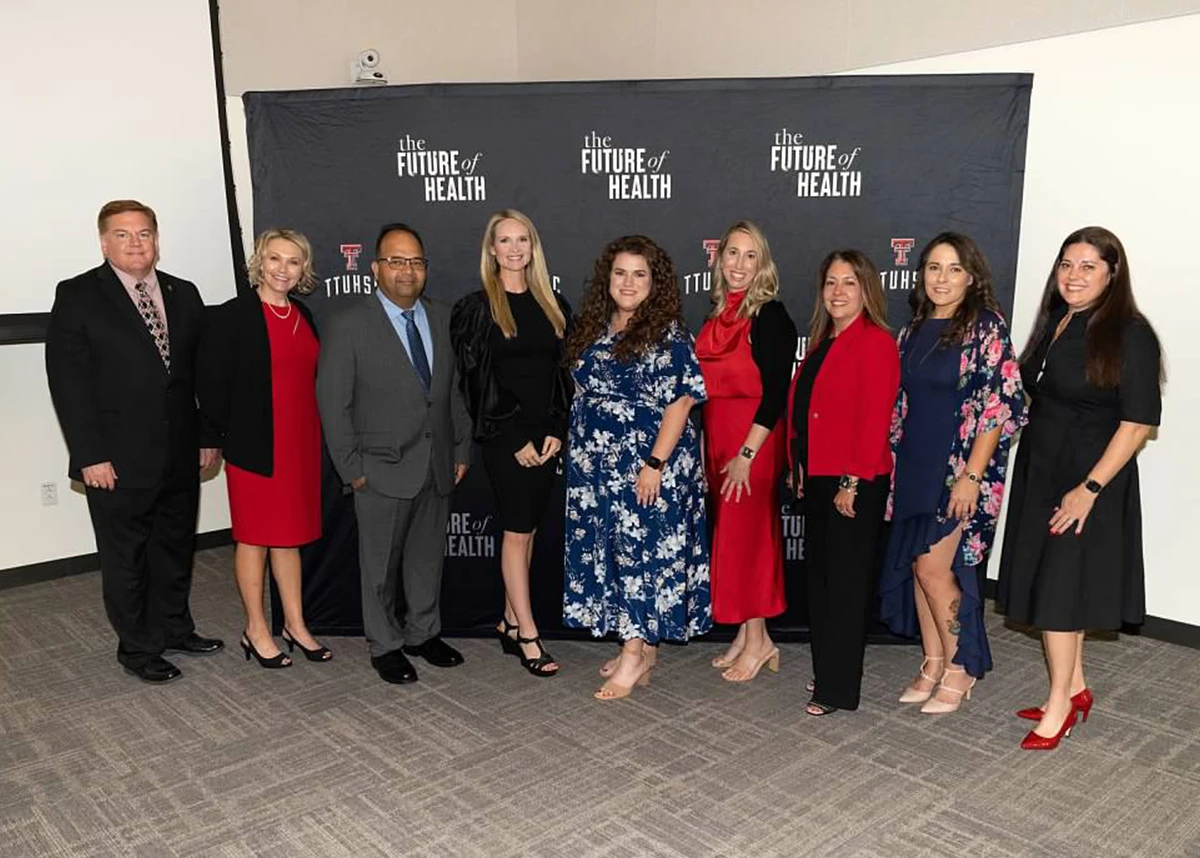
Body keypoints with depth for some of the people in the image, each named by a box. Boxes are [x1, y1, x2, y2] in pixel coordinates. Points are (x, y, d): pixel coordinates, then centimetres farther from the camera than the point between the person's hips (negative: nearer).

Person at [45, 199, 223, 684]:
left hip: (180, 456, 5)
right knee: (126, 557, 9)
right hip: (118, 461, -4)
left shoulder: (183, 295, 8)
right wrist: (90, 455, -14)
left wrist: (207, 436, 6)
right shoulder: (77, 297, -6)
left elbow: (200, 372, 9)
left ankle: (174, 628, 35)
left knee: (176, 547, 17)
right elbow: (68, 382, -10)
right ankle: (137, 648, 24)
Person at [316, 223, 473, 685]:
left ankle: (423, 633, 35)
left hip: (438, 468, 4)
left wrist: (461, 450, 8)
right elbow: (333, 403, -8)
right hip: (383, 470, -4)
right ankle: (385, 646, 27)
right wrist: (352, 468, -9)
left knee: (428, 558, 17)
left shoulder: (442, 319, 6)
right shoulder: (349, 326, -8)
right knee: (381, 565, 9)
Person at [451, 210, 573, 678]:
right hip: (504, 438, -4)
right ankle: (528, 637, 5)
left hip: (547, 435, 5)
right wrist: (516, 439, -12)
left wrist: (557, 430, -3)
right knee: (517, 532, -2)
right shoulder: (476, 308, -3)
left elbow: (563, 372, 9)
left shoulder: (552, 304, 10)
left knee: (526, 530, 10)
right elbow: (477, 380, -8)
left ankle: (509, 622, 22)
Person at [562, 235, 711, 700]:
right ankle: (640, 648, 25)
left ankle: (635, 656, 8)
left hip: (648, 464, -7)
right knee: (611, 551, 11)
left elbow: (679, 402, -14)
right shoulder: (594, 329, 10)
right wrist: (580, 450, 11)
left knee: (644, 551, -2)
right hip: (597, 465, 7)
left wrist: (655, 463, -20)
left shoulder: (668, 335, -10)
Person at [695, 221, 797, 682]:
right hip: (717, 438, 7)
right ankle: (747, 635, 23)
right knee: (731, 534, 12)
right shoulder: (718, 315, 11)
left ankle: (757, 641, 13)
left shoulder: (770, 316, -11)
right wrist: (713, 450, 11)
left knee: (746, 535, -1)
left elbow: (775, 392, -16)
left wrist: (746, 454, -20)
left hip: (753, 441, -7)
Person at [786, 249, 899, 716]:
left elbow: (874, 419, -18)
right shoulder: (822, 341, 15)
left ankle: (839, 689, 11)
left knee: (845, 581, 0)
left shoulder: (875, 342, -12)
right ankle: (825, 671, 29)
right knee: (818, 574, 15)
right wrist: (797, 466, 12)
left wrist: (853, 482, -19)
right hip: (816, 479, 9)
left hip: (855, 484, -9)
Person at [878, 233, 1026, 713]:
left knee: (933, 567, -7)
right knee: (917, 566, 9)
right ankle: (932, 666, 23)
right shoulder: (914, 330, 10)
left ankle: (960, 670, 13)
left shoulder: (985, 327, -9)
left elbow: (1002, 404, -15)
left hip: (959, 470, -6)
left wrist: (971, 475, -18)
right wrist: (893, 464, 11)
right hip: (914, 467, 7)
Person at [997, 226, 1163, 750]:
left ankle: (1060, 703, 14)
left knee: (1058, 589, -2)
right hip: (1039, 472, 7)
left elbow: (1139, 420, -17)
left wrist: (1090, 488, -21)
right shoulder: (1055, 322, 8)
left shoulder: (1129, 334, -13)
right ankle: (1075, 690, 30)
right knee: (1054, 585, 14)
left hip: (1090, 479, -7)